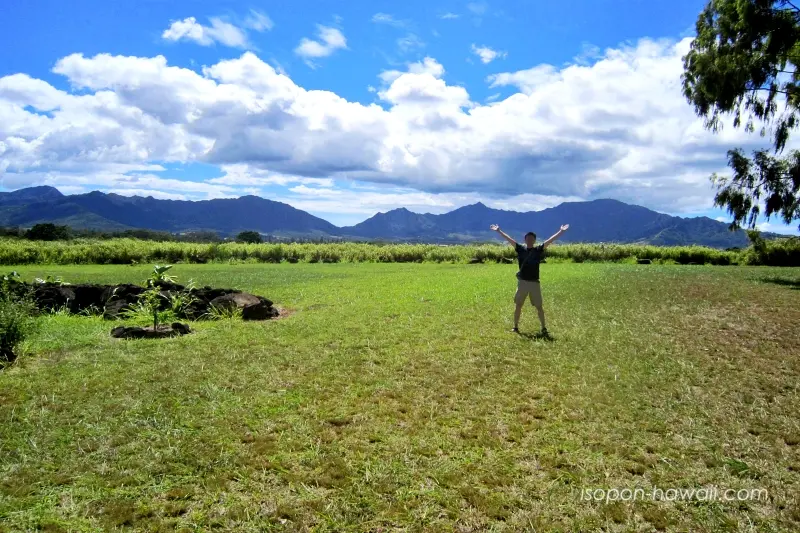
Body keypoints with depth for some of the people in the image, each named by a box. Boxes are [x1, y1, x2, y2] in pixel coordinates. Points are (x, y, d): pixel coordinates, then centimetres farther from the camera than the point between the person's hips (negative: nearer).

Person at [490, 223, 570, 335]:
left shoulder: (538, 250, 2)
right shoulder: (521, 249, 3)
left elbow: (550, 240, -4)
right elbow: (508, 239, 1)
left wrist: (561, 232, -11)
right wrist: (499, 230, -1)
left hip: (534, 283, -1)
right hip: (522, 282, 1)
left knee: (539, 307, 5)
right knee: (518, 306, 8)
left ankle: (544, 328, 16)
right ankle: (515, 327, 20)